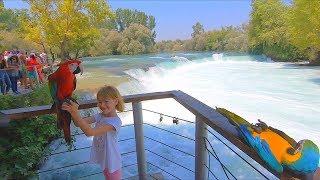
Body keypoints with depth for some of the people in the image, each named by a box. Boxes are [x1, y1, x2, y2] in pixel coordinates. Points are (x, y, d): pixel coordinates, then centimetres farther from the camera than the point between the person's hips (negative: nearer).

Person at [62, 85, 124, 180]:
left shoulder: (115, 121, -30)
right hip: (103, 158, 7)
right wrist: (73, 111, -28)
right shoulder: (100, 116, -6)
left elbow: (90, 132, -35)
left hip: (111, 161, -7)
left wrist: (76, 114, -39)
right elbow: (79, 123, -10)